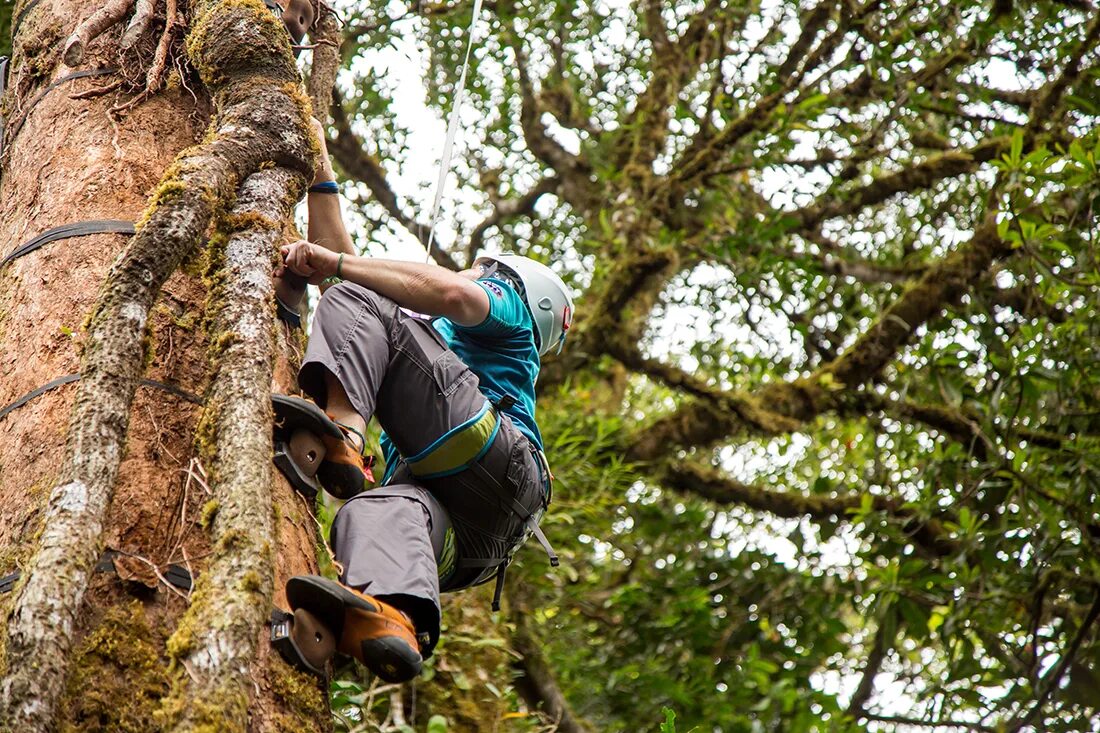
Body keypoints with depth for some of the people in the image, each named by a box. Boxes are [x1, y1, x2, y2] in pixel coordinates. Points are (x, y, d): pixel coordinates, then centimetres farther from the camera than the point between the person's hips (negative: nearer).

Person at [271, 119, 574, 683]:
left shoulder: (504, 305, 31)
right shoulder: (437, 337, 51)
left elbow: (451, 292, 3)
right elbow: (344, 264, 46)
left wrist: (334, 263, 0)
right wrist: (320, 175, 42)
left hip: (493, 461, -5)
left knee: (354, 299, -8)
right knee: (375, 510, -32)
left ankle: (340, 435, -37)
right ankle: (390, 619, -65)